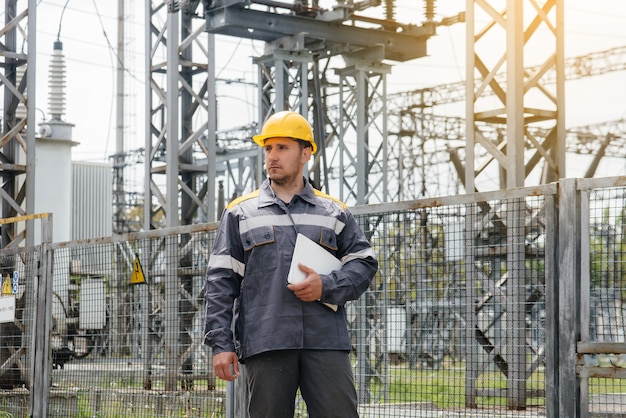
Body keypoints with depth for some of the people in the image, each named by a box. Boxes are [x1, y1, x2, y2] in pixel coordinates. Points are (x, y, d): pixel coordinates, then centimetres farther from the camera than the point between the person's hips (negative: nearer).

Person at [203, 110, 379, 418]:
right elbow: (220, 281, 8)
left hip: (325, 341, 0)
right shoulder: (240, 213, 13)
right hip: (264, 343, 0)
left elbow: (364, 262, 12)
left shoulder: (333, 212, 16)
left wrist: (327, 287, -8)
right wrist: (220, 343, -2)